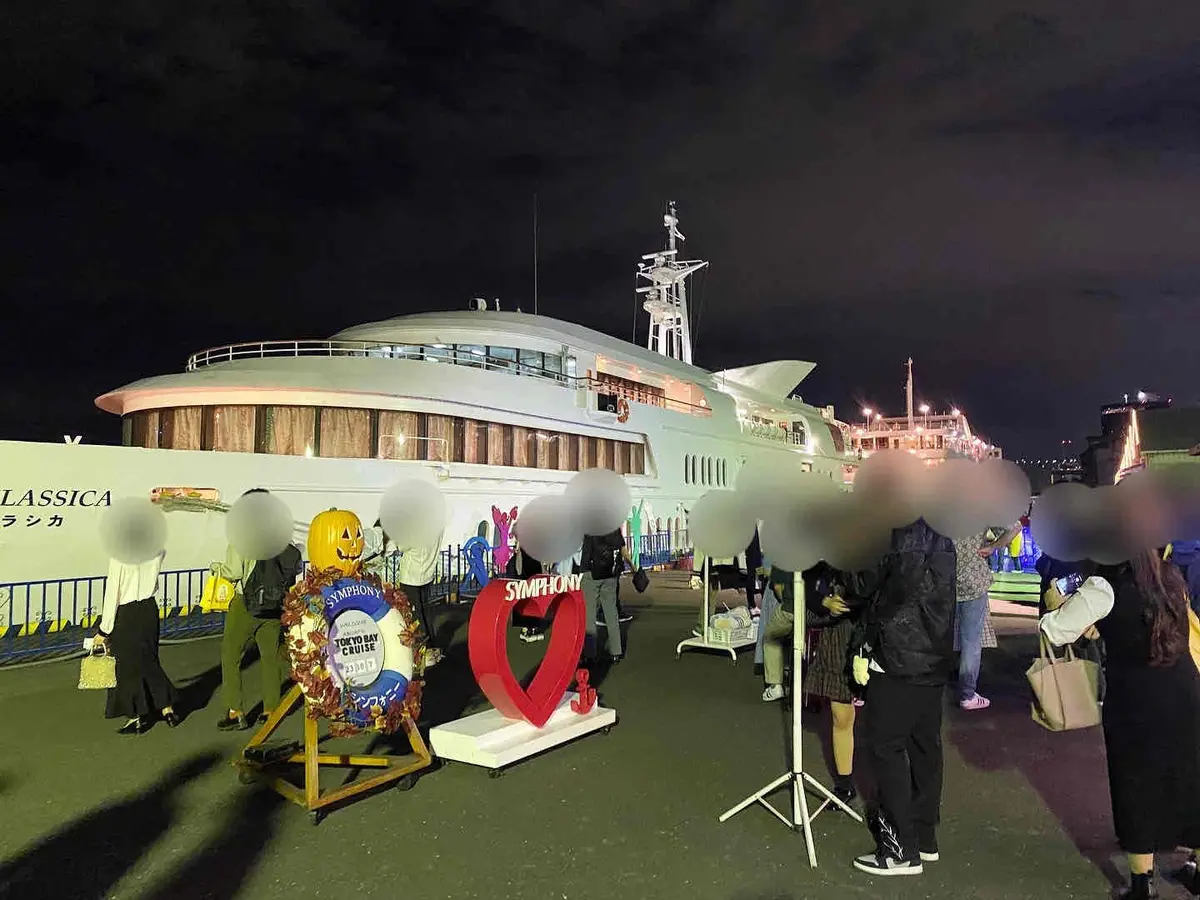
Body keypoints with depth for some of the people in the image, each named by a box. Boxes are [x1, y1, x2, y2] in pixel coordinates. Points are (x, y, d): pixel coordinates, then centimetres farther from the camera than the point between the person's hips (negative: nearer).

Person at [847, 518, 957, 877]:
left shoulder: (909, 532, -18)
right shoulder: (940, 534, 9)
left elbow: (887, 600, -17)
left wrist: (862, 648, -6)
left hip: (900, 660, -9)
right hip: (933, 659, 9)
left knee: (885, 746, 0)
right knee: (924, 745, 15)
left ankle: (902, 848, 6)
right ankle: (923, 837, 27)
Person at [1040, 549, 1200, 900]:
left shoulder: (1104, 588, -17)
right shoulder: (1170, 576, 2)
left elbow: (1054, 632, -15)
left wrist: (1059, 605, 4)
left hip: (1135, 703, -5)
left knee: (1138, 786, 9)